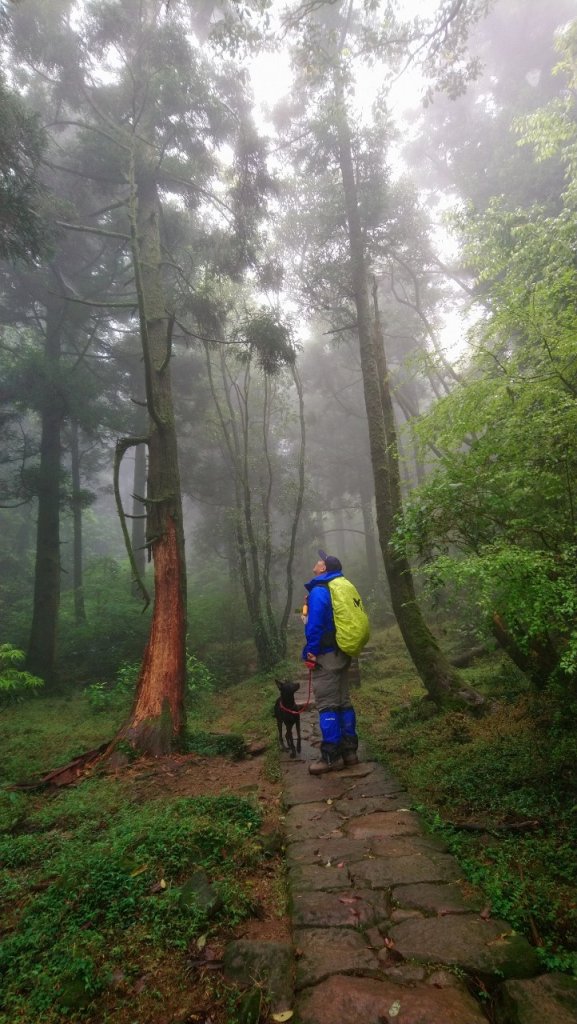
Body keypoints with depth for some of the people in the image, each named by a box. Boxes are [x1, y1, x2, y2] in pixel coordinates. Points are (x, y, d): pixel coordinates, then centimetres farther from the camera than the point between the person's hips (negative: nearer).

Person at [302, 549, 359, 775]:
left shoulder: (319, 591, -15)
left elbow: (315, 625, -19)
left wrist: (311, 652, -13)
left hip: (326, 655, -9)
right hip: (342, 653, 9)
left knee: (327, 705, -3)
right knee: (343, 702, 13)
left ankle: (331, 757, 1)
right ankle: (349, 750, 19)